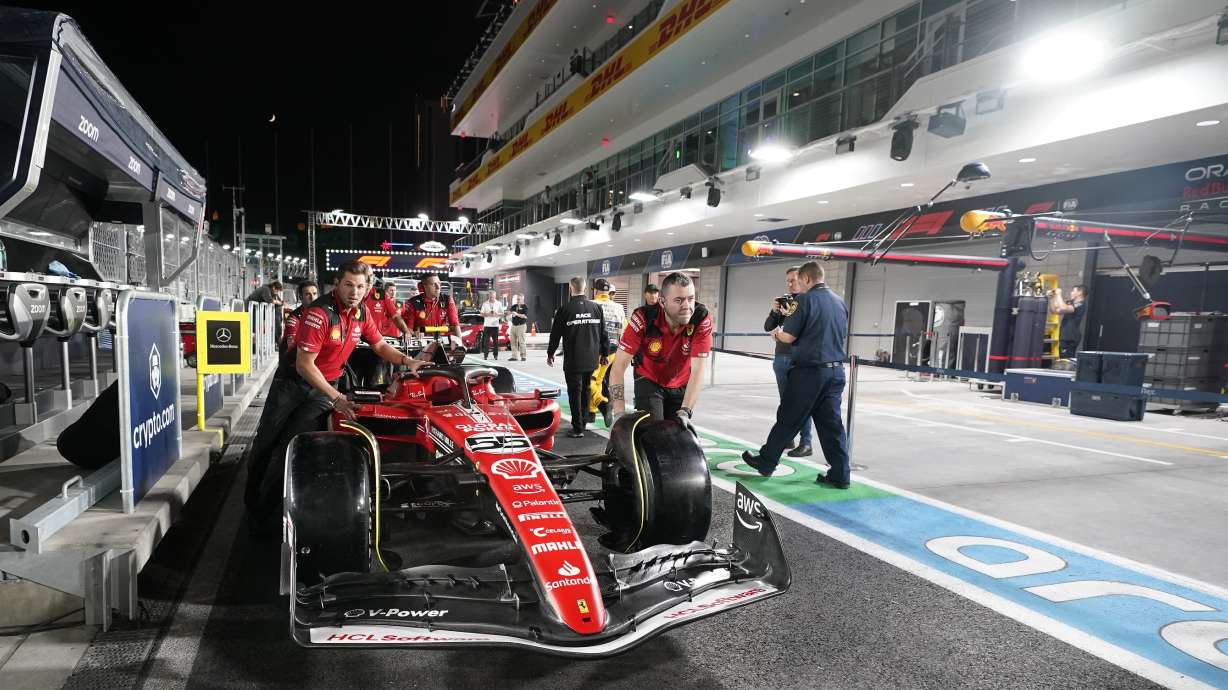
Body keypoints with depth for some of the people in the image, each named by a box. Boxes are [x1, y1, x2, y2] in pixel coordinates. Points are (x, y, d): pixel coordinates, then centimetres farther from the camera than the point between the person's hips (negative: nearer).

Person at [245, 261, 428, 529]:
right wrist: (336, 398, -30)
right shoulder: (319, 313, -25)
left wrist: (407, 361, -10)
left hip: (325, 386, 3)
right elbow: (304, 365, -25)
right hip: (293, 380, -3)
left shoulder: (362, 312, -6)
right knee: (265, 443, 9)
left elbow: (380, 346, 7)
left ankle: (263, 516, 10)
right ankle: (250, 500, 35)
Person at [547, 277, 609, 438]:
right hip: (591, 359, 4)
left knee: (575, 393, 2)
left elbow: (556, 334, -3)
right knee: (586, 391, 16)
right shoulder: (596, 307, 2)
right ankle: (583, 421, 25)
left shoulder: (565, 309, -9)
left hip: (573, 360, -4)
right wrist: (604, 352, 17)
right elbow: (603, 332, 6)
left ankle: (578, 428, 3)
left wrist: (550, 353, 10)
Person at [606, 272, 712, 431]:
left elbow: (697, 371, -30)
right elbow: (618, 367, -29)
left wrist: (684, 412, -40)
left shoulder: (702, 319, -27)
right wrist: (619, 412, -36)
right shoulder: (643, 318, -30)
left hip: (682, 385, 2)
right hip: (648, 381, -1)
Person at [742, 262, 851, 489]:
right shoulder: (840, 302, 10)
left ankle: (766, 461, 18)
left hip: (809, 370, -6)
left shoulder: (806, 299, -10)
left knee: (787, 419, 5)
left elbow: (789, 337, -11)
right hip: (836, 370, 6)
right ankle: (839, 475, 9)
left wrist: (778, 332, 10)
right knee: (831, 422, 8)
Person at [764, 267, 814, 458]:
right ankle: (786, 437, 21)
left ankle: (806, 443, -1)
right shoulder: (782, 301, 13)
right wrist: (774, 312, -7)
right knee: (785, 400, 12)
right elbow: (768, 327, 10)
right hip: (781, 358, 6)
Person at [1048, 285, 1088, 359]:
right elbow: (1053, 310, 20)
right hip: (1064, 337, 9)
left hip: (1070, 339, -9)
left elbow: (1063, 308, -28)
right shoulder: (1071, 304, 17)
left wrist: (1058, 294, -15)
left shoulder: (1080, 305, -11)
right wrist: (1051, 298, 6)